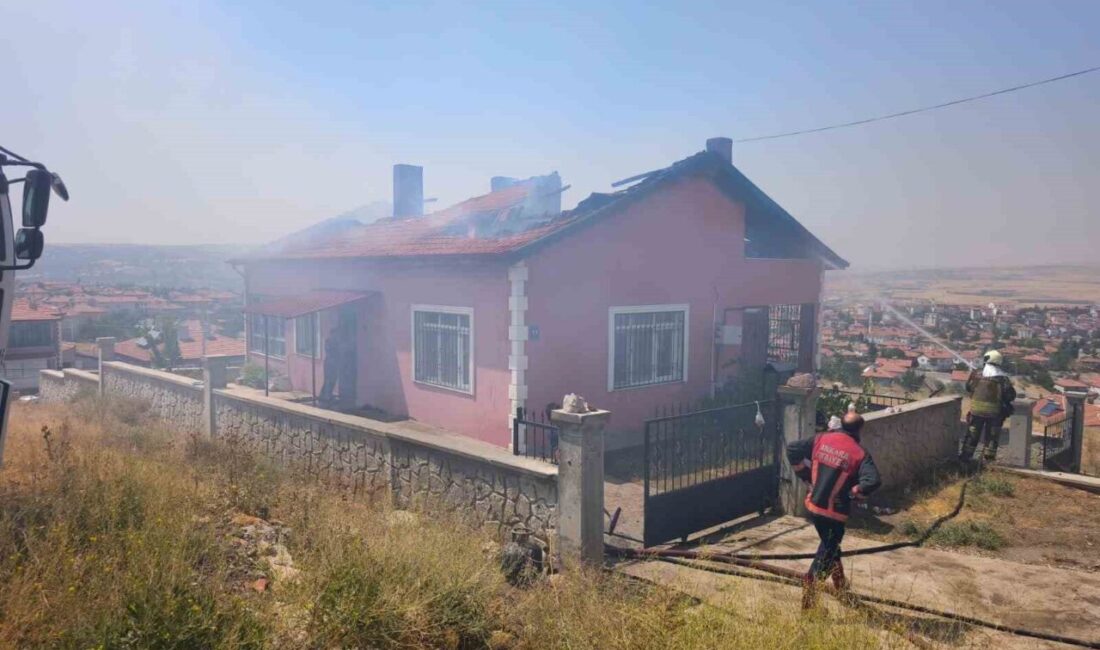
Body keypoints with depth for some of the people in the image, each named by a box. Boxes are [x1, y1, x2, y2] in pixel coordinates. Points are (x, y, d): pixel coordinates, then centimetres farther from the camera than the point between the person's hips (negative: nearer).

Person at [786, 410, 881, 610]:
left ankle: (840, 582, 43)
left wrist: (805, 475, 6)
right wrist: (852, 493, -11)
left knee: (829, 543, 27)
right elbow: (873, 481, -27)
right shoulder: (859, 453, -14)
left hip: (813, 505, 6)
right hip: (835, 510, -6)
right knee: (827, 551, 9)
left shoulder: (822, 439, -1)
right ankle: (811, 583, -1)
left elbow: (792, 449, -2)